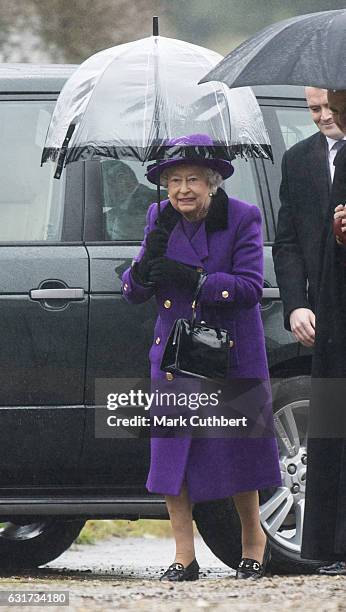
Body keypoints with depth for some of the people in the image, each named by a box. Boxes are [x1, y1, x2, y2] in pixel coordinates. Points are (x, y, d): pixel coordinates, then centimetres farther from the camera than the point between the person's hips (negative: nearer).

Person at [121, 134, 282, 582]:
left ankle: (253, 538, 26)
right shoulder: (159, 220, 2)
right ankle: (184, 557, 3)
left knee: (235, 449, 4)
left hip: (229, 355, -3)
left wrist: (190, 278, -27)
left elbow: (250, 287, -17)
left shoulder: (242, 218, -9)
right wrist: (149, 260, -19)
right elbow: (133, 292, 3)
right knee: (170, 453, -4)